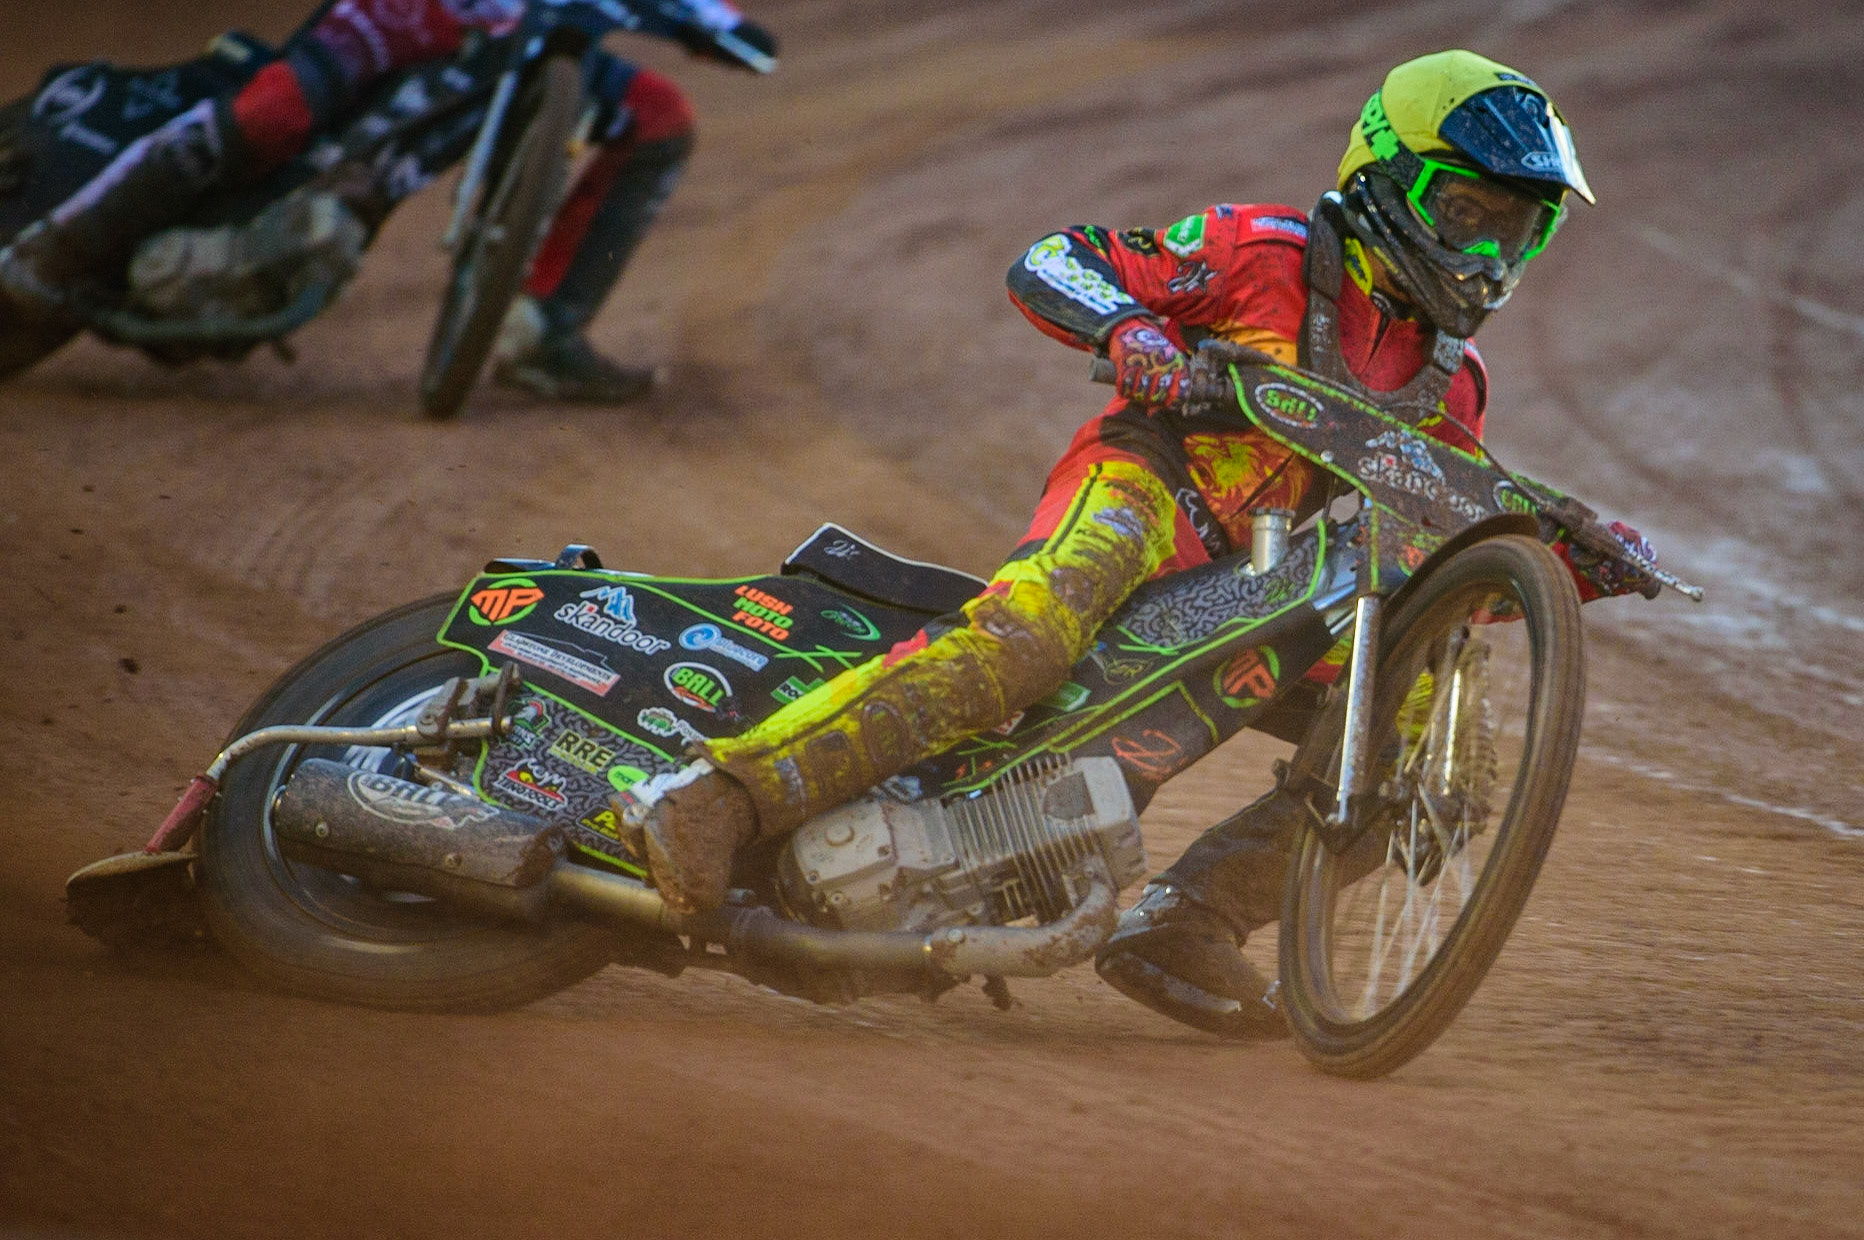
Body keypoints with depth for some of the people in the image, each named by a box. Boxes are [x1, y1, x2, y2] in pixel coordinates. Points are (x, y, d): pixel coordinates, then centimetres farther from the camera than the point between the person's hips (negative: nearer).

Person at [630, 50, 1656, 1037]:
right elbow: (1046, 266, 0)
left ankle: (1175, 929, -11)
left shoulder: (1448, 389, 22)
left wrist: (1585, 563, 5)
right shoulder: (1268, 254, 4)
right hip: (1144, 482, -7)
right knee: (1025, 636, -36)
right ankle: (722, 792, -45)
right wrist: (1131, 327, -20)